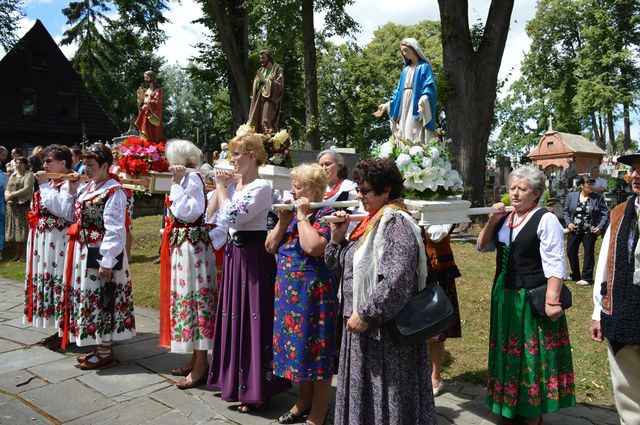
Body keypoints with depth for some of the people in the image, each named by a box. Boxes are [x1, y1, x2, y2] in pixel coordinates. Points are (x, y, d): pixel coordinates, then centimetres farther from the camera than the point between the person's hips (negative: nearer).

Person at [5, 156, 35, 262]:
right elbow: (7, 189, 16)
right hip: (12, 206, 7)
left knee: (23, 229, -7)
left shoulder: (29, 175, -3)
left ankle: (24, 254, 0)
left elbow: (27, 189, -16)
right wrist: (7, 196, -6)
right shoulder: (13, 175, 19)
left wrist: (12, 195, -15)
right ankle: (18, 253, 17)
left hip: (24, 205, -7)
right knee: (14, 229, 8)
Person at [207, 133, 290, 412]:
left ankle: (255, 388, 12)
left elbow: (231, 216, -24)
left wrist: (221, 185, -10)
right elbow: (213, 217, 11)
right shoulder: (233, 184, 10)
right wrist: (221, 185, 5)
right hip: (234, 253, 9)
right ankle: (235, 379, 32)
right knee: (235, 314, 16)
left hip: (253, 255, -9)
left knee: (253, 316, -1)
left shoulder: (261, 187, -15)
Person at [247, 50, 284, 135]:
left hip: (270, 100, -7)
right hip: (258, 100, 7)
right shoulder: (261, 70, 23)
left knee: (267, 123, -22)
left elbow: (279, 85, -9)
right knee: (254, 124, -4)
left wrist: (264, 80, -10)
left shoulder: (277, 69, 4)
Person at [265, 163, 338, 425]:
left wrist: (302, 216, -17)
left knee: (315, 346, 2)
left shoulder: (325, 214, -11)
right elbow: (270, 247, 8)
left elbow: (313, 247, -27)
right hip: (288, 289, 8)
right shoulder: (293, 213, 11)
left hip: (313, 291, -8)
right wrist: (283, 220, -4)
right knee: (296, 343, 16)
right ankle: (304, 400, 35)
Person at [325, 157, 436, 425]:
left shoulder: (394, 222, -17)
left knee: (384, 398, 6)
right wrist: (337, 239, 0)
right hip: (365, 327, 9)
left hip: (384, 329, -9)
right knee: (365, 393, 20)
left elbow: (396, 280, -28)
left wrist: (365, 314, -22)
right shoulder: (373, 221, 11)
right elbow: (346, 270, 15)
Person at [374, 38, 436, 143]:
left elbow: (429, 87, -11)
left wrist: (423, 100, -31)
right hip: (403, 105, 7)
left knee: (413, 136, -15)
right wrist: (386, 105, 15)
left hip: (416, 106, -7)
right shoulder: (406, 69, 21)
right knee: (402, 136, 2)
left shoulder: (424, 67, 0)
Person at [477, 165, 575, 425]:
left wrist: (552, 301, -22)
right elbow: (482, 247, 11)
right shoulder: (505, 218, 8)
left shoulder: (546, 220, -12)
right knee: (509, 351, 17)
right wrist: (492, 220, -3)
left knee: (532, 356, 4)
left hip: (532, 298, -7)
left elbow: (555, 265, -16)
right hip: (505, 295, 7)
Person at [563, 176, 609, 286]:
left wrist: (600, 226, -12)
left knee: (589, 253, 3)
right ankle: (575, 275, 21)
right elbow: (565, 211, 8)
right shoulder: (571, 196, 3)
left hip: (590, 231, -2)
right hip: (574, 230, 2)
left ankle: (586, 278, 11)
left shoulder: (598, 197, -3)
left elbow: (605, 213, -1)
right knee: (571, 252, 4)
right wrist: (568, 223, -7)